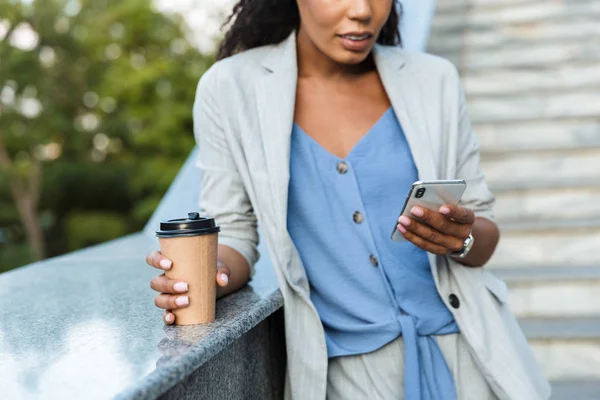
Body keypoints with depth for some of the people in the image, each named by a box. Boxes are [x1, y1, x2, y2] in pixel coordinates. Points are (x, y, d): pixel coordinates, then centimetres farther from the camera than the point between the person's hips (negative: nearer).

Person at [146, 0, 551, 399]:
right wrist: (208, 277, -20)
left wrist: (462, 240, -18)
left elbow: (485, 237, 4)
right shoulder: (230, 88, -6)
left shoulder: (433, 79, -1)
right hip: (350, 366, -1)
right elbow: (232, 231, 0)